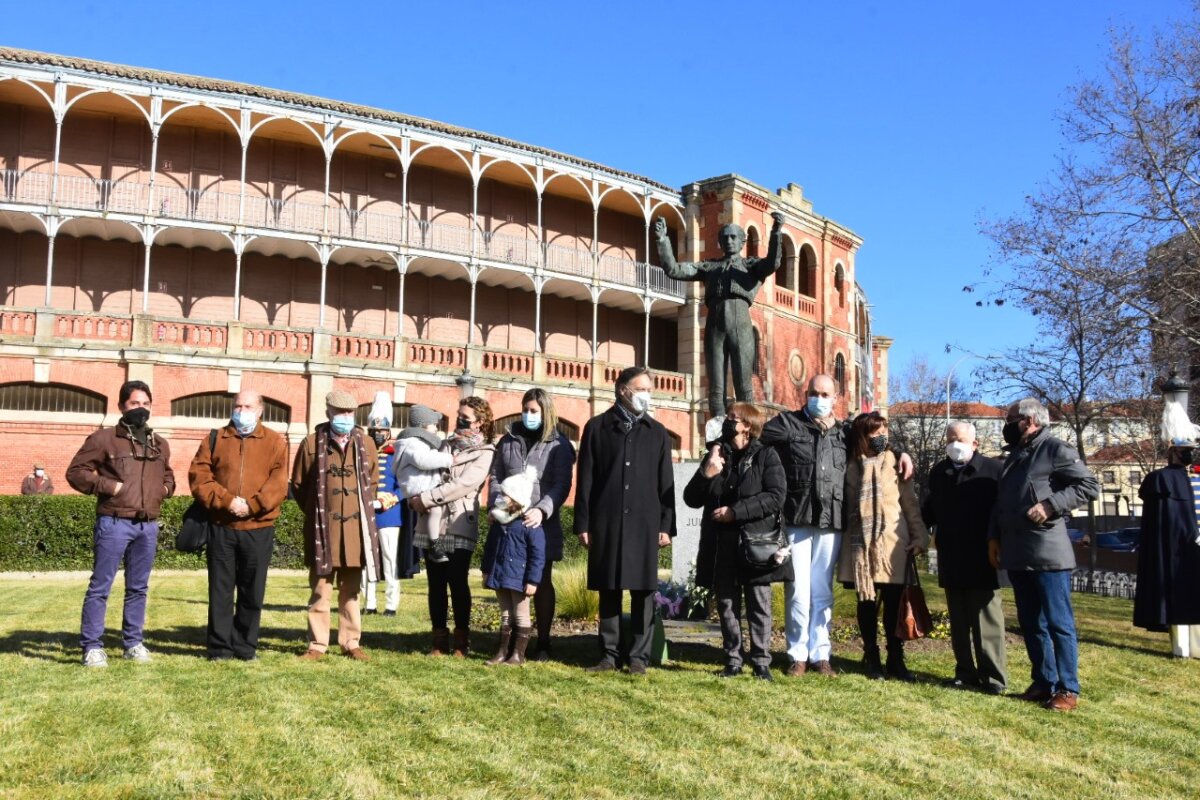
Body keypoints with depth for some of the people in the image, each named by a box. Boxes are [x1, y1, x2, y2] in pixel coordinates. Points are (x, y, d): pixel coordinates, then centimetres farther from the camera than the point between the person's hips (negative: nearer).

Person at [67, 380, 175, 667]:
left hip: (148, 526, 5)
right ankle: (92, 646, 5)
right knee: (100, 587, -2)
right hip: (114, 524, -5)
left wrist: (165, 489, 7)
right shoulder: (104, 439, -3)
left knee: (138, 588, 12)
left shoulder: (160, 445, 14)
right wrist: (108, 486, -14)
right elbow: (75, 472, -4)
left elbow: (168, 476, 28)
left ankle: (133, 642, 22)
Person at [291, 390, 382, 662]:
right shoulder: (312, 443, 0)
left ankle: (351, 642, 18)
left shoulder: (366, 444, 6)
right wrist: (316, 512, 8)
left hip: (355, 529, 2)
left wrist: (362, 510, 11)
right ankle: (317, 644, 11)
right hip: (322, 529, -2)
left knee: (351, 590, 10)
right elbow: (298, 484, 7)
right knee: (320, 589, 2)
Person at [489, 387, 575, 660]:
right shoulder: (508, 440, 12)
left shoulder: (559, 445, 1)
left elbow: (562, 485, -8)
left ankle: (543, 642, 14)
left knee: (542, 583, 7)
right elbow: (496, 477, 10)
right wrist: (495, 506, -7)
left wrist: (542, 510, -24)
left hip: (542, 524, -2)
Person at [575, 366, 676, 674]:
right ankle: (610, 654, 14)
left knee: (643, 591, 2)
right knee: (609, 591, 6)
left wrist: (667, 525, 1)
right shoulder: (597, 427, 6)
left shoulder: (657, 432, 11)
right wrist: (583, 524, -1)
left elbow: (666, 483, 8)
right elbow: (585, 480, 4)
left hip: (645, 523, 1)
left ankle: (639, 656, 10)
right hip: (606, 522, 0)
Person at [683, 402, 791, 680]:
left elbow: (776, 496, -12)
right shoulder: (715, 456, 13)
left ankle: (761, 662, 10)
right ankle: (733, 660, 17)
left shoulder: (765, 456, 0)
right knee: (727, 605, 8)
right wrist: (707, 474, -10)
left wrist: (735, 511, -16)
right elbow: (692, 499, 9)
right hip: (721, 546, 4)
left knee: (759, 605, 2)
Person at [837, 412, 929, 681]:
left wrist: (919, 536, -3)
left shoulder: (895, 463, 2)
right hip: (862, 544, 0)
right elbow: (846, 504, 7)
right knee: (867, 603, 7)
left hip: (893, 543, 0)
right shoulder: (851, 467, 2)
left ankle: (896, 660, 13)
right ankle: (872, 659, 18)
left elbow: (910, 503, 2)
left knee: (894, 604, 3)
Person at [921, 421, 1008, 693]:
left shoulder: (993, 469, -6)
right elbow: (929, 510, 22)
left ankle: (993, 676, 4)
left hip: (982, 560, -5)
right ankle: (965, 672, 19)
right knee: (958, 620, 11)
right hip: (950, 560, 6)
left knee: (986, 618, -2)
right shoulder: (939, 472, 12)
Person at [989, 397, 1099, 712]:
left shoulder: (1056, 450, -5)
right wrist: (994, 537, 15)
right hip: (1017, 553, 8)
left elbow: (1089, 486, -12)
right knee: (1030, 622, 12)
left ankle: (1068, 688, 4)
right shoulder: (1014, 456, 19)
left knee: (1059, 622, -3)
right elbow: (1000, 501, 23)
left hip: (1047, 552, -8)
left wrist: (1051, 505, -19)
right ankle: (1043, 682, 20)